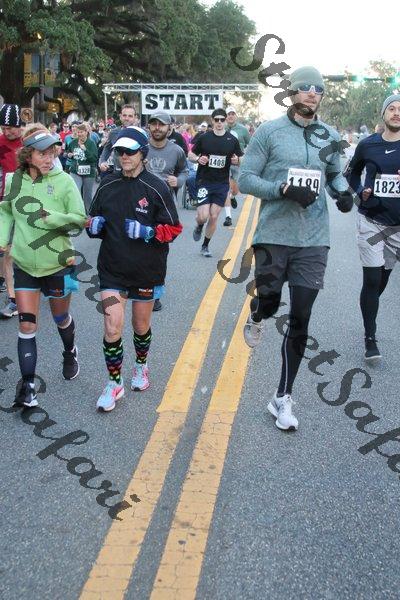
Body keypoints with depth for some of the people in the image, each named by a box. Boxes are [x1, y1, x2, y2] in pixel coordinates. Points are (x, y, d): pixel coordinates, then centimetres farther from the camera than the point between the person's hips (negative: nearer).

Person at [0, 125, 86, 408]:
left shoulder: (63, 181, -13)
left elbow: (80, 219, -11)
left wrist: (53, 218, -26)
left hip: (58, 264, -1)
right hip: (24, 265, 2)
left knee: (61, 318, 19)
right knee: (27, 326, 1)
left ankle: (70, 353, 49)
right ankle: (28, 384, 10)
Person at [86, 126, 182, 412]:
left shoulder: (157, 188, -9)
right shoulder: (107, 185, 2)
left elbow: (173, 228, -6)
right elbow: (93, 221, 14)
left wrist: (146, 232, -22)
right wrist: (94, 225, -9)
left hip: (147, 270, -2)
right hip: (112, 270, 2)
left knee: (141, 326, 16)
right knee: (112, 329, -6)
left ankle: (141, 366, 45)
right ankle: (115, 383, 13)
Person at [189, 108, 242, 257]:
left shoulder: (232, 140, 2)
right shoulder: (204, 137, -2)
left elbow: (241, 161, 10)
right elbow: (190, 155, 6)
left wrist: (236, 161, -13)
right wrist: (198, 159, -16)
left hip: (222, 184, 2)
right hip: (204, 182, -2)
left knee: (214, 217, 4)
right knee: (203, 216, -12)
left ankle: (205, 246, 21)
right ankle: (199, 227, 25)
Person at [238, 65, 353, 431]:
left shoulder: (330, 137, 8)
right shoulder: (269, 132, -2)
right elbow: (245, 179, -4)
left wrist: (343, 191, 1)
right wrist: (284, 189, -18)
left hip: (313, 240, 3)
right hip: (274, 235, -2)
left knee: (300, 319, 3)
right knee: (269, 302, 4)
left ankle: (283, 398, 16)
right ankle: (256, 316, 46)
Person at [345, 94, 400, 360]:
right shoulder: (368, 145, 0)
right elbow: (351, 173, 18)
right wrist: (360, 192, 0)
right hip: (371, 221, 0)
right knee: (372, 280, -3)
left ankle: (369, 312, 38)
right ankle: (370, 338, 7)